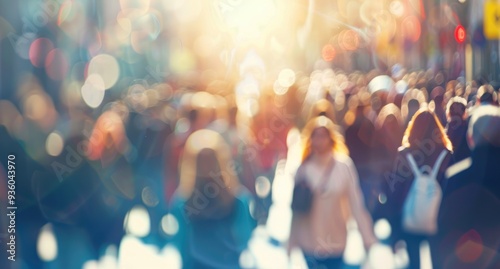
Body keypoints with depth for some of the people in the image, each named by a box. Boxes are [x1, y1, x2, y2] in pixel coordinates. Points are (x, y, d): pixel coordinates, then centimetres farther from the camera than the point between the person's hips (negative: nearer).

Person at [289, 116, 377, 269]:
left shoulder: (344, 165, -9)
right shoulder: (304, 168, -6)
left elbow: (356, 203, -8)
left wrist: (368, 237, -9)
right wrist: (292, 242, 3)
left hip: (336, 241, 0)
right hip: (309, 241, 0)